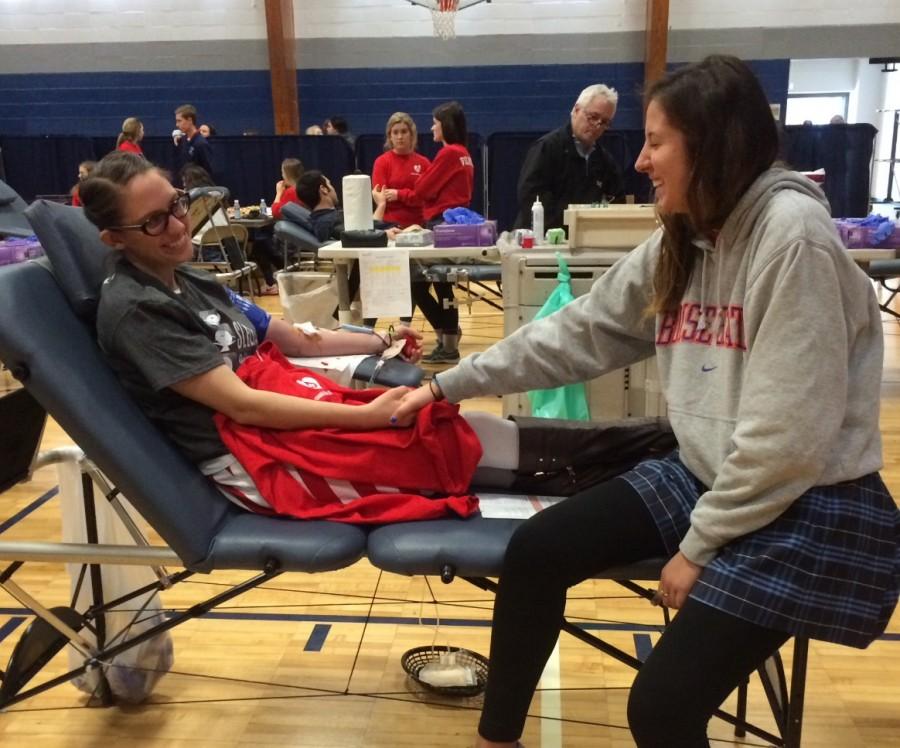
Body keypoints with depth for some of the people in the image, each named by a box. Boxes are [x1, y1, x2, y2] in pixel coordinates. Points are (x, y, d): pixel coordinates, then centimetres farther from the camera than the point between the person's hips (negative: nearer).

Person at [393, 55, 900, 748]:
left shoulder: (793, 232, -20)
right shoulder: (680, 242, 5)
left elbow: (789, 434, -22)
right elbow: (576, 333, 8)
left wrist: (699, 543, -15)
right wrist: (449, 385, 8)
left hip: (809, 506, -7)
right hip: (708, 478, 8)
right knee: (537, 551, -1)